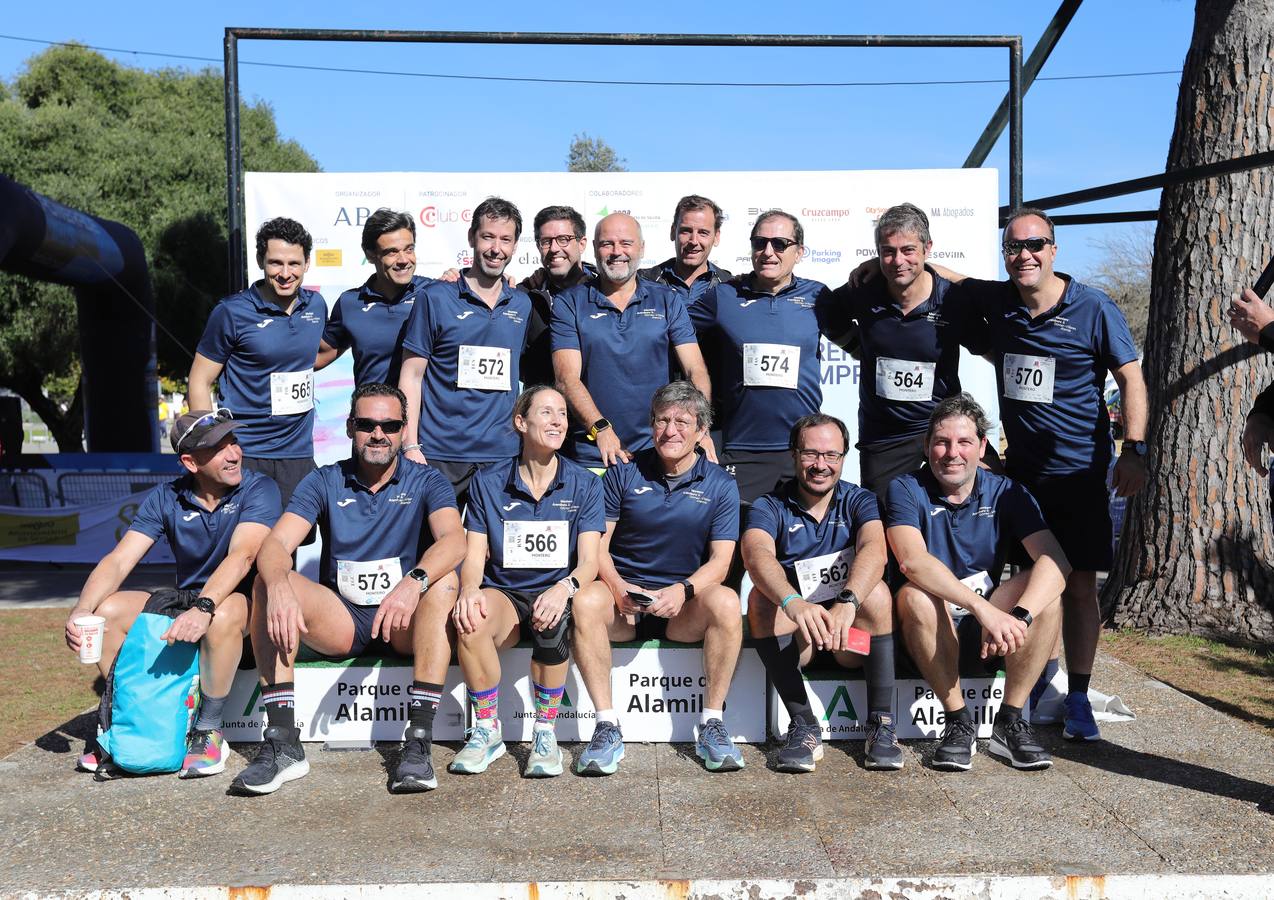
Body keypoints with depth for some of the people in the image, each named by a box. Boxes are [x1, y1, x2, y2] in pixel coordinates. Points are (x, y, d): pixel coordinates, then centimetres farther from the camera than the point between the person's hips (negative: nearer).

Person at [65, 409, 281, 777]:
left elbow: (242, 554, -30)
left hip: (245, 602, -5)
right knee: (107, 611, -15)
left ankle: (209, 733, -19)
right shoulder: (165, 498, -2)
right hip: (185, 602, 5)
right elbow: (119, 560, -9)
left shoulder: (258, 489, -15)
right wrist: (81, 611, -27)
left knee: (222, 616, -38)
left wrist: (204, 608, -45)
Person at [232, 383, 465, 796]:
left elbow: (454, 540, -21)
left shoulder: (425, 481, 0)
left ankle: (418, 743, -34)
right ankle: (282, 743, -25)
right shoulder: (324, 482, 4)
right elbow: (275, 545, -11)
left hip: (403, 623, -1)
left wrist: (414, 582, -42)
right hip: (340, 620, 2)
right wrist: (279, 588, -35)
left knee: (444, 580, -31)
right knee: (267, 582, -22)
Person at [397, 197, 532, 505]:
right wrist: (411, 448, -9)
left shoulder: (523, 304, 9)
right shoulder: (437, 298, -2)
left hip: (503, 455, 3)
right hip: (439, 455, -3)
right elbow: (411, 377, -2)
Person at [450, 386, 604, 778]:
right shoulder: (488, 483, 6)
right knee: (469, 621, -33)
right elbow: (474, 554, 1)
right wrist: (469, 590, -23)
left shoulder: (584, 484, 4)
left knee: (552, 623, -37)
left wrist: (566, 587, -29)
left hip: (554, 593, -1)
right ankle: (487, 731, -12)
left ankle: (545, 731, -15)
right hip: (503, 593, 1)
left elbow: (589, 560, -5)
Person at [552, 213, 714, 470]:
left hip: (658, 452, 1)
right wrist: (600, 428, -21)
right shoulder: (569, 303, 5)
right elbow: (567, 377, -5)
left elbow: (696, 370, 1)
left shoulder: (668, 301, 10)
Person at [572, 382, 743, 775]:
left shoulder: (720, 485, 4)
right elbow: (597, 545, 0)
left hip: (685, 610, 0)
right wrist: (619, 587, -20)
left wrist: (683, 590, -24)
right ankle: (607, 727, -25)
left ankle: (712, 724, -19)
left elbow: (720, 561, -4)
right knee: (585, 600, -32)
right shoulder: (623, 473, 3)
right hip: (624, 600, 0)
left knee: (725, 601, -32)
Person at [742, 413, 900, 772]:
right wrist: (793, 603, -48)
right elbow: (757, 555, -26)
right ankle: (804, 726, -25)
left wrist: (847, 602, -45)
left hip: (852, 636, 0)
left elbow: (874, 549, -23)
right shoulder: (770, 507, -3)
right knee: (760, 597, -27)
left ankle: (881, 724, -21)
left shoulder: (860, 501, -1)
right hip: (792, 637, 0)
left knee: (876, 591, -27)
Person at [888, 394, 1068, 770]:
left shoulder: (1006, 494, -1)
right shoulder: (906, 490, -8)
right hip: (931, 636, -2)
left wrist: (1017, 616, -35)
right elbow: (912, 561, -28)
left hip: (989, 640, 3)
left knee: (1044, 586, -21)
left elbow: (1056, 562, -17)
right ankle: (958, 723, -19)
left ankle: (1010, 722, -15)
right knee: (916, 594, -33)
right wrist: (984, 608, -40)